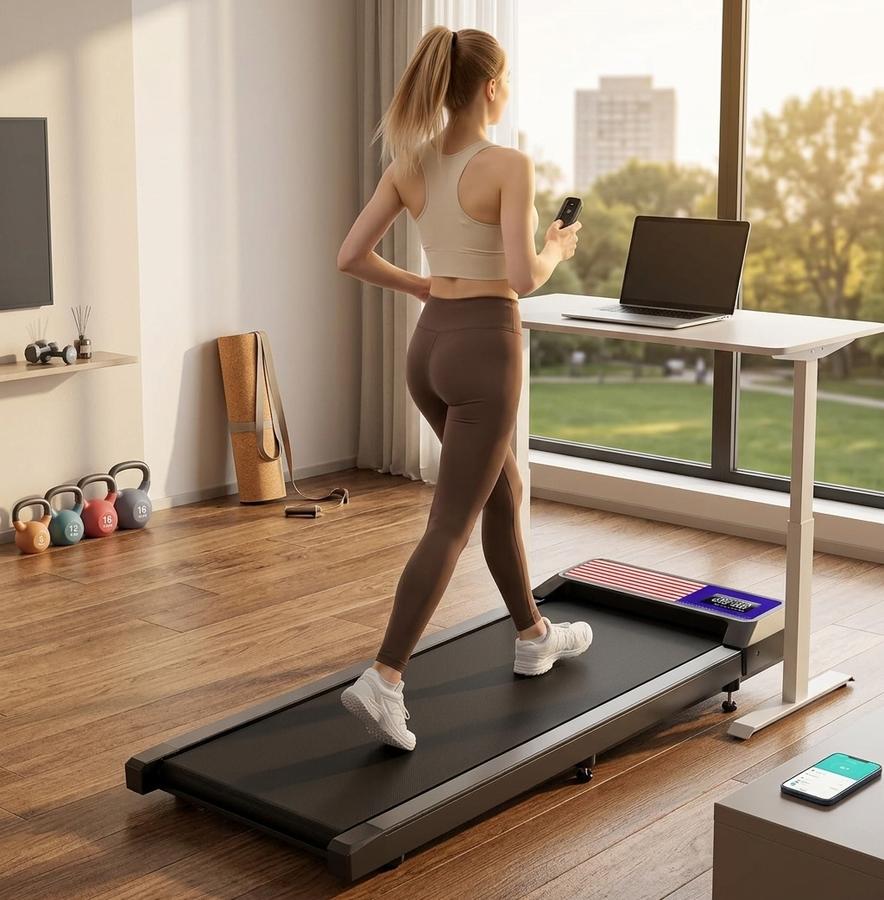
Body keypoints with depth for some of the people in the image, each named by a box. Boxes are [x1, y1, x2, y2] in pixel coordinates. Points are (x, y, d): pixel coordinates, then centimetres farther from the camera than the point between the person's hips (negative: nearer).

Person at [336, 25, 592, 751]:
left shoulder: (410, 163, 6)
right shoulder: (510, 165, -14)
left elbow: (351, 257, 4)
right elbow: (523, 277, -21)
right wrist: (557, 250, 1)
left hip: (430, 344, 8)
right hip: (484, 349, -8)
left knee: (503, 492, 25)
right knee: (451, 525, -6)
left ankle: (535, 637, 39)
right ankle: (384, 682, -13)